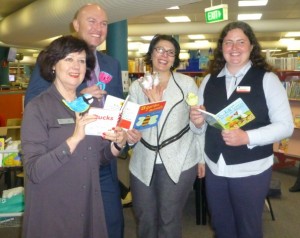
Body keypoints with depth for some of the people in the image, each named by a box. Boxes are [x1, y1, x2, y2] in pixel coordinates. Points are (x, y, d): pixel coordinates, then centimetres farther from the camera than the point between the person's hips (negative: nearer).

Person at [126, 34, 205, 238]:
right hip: (143, 163, 3)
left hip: (178, 162, -3)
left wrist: (201, 158, 1)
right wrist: (130, 132, -19)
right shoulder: (137, 86, 5)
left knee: (169, 219, 7)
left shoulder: (187, 83, -1)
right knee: (144, 218, 15)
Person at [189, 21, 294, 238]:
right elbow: (200, 128, 10)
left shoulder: (267, 79, -6)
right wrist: (198, 122, -13)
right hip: (214, 169, 4)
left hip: (251, 171, -3)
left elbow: (285, 126, -11)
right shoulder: (209, 81, 5)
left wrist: (246, 137, -23)